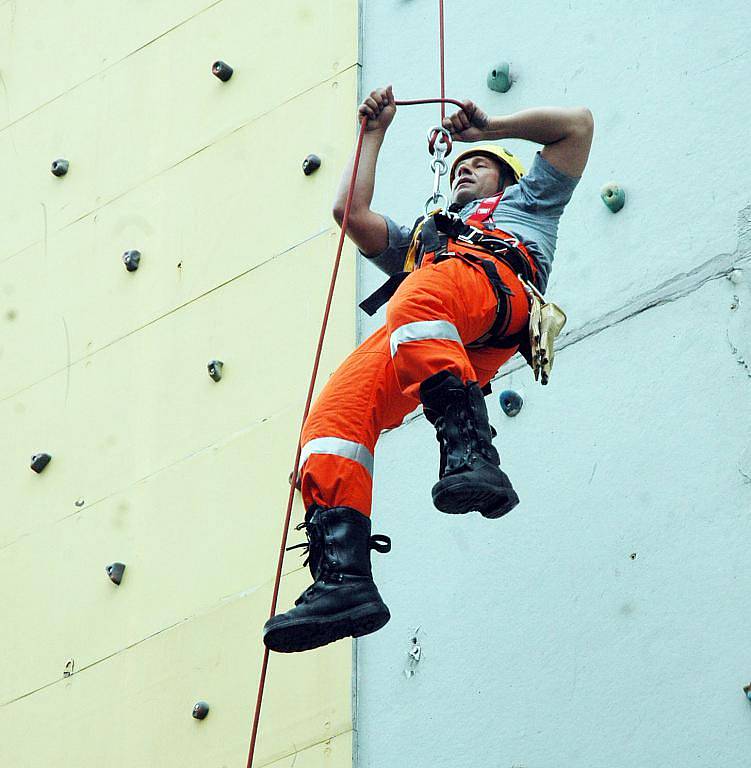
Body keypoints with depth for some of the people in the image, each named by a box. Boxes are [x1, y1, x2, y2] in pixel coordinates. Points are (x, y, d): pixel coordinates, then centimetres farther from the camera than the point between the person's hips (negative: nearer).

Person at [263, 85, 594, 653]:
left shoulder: (523, 202, 42)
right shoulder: (417, 238, 51)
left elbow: (578, 123, 37)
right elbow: (352, 212, 40)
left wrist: (492, 126, 41)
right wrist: (374, 134, 50)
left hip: (492, 283, -4)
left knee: (417, 298, -42)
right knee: (334, 413, -26)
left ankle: (470, 452, -58)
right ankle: (342, 575, -42)